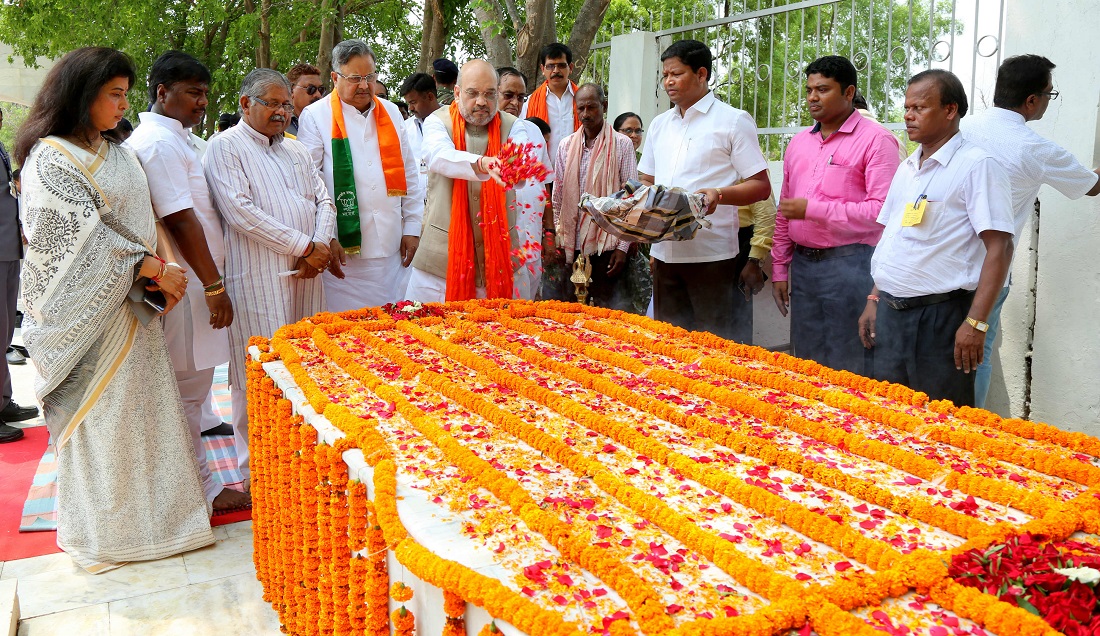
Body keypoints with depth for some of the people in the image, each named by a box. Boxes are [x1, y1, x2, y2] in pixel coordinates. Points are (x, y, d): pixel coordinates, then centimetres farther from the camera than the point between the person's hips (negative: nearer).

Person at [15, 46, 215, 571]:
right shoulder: (50, 159, -14)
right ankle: (103, 529, 20)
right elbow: (83, 237, -20)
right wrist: (153, 269, -16)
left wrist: (156, 276, -4)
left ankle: (142, 506, 28)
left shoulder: (114, 152, 11)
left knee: (139, 405, 13)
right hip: (88, 309, -7)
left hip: (133, 302, 7)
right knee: (97, 414, 4)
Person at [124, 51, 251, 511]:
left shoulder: (174, 139, 18)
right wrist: (214, 286, -17)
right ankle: (199, 490, 8)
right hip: (184, 285, -10)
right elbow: (180, 219, -20)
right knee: (186, 389, -1)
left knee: (191, 381, 18)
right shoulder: (159, 142, -15)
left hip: (194, 279, 10)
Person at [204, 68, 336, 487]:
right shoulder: (225, 146, -1)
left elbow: (323, 201, 17)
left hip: (305, 275, 7)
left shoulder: (297, 150, 21)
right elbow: (241, 212, -13)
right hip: (257, 278, -6)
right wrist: (304, 246, -12)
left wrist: (321, 245, -4)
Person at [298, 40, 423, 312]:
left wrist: (412, 227, 10)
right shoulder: (316, 116, 0)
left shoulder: (390, 113, 14)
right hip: (343, 250, -4)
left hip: (391, 249, 4)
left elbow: (409, 173, 16)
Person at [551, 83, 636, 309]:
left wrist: (623, 246, -7)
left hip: (607, 244, -3)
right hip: (573, 244, 3)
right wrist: (557, 238, 9)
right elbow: (558, 196, 14)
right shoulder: (566, 145, 9)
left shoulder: (622, 144, -1)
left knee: (608, 307, -1)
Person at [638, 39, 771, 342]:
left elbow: (761, 187, -5)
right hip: (664, 251, 6)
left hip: (711, 254, -6)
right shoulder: (659, 124, 17)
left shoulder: (734, 121, -1)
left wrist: (719, 194, -23)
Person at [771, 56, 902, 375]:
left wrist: (812, 210, -17)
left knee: (851, 372, 0)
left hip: (849, 264, -6)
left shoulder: (876, 140, -6)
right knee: (806, 368, 14)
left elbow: (882, 210, -17)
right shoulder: (799, 143, 15)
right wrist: (779, 270, 15)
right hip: (802, 263, 7)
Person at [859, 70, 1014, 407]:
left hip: (939, 315, -7)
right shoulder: (907, 167, 15)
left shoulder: (976, 165, -9)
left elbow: (999, 247, -14)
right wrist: (874, 299, 15)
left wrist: (976, 322, -19)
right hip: (890, 312, 7)